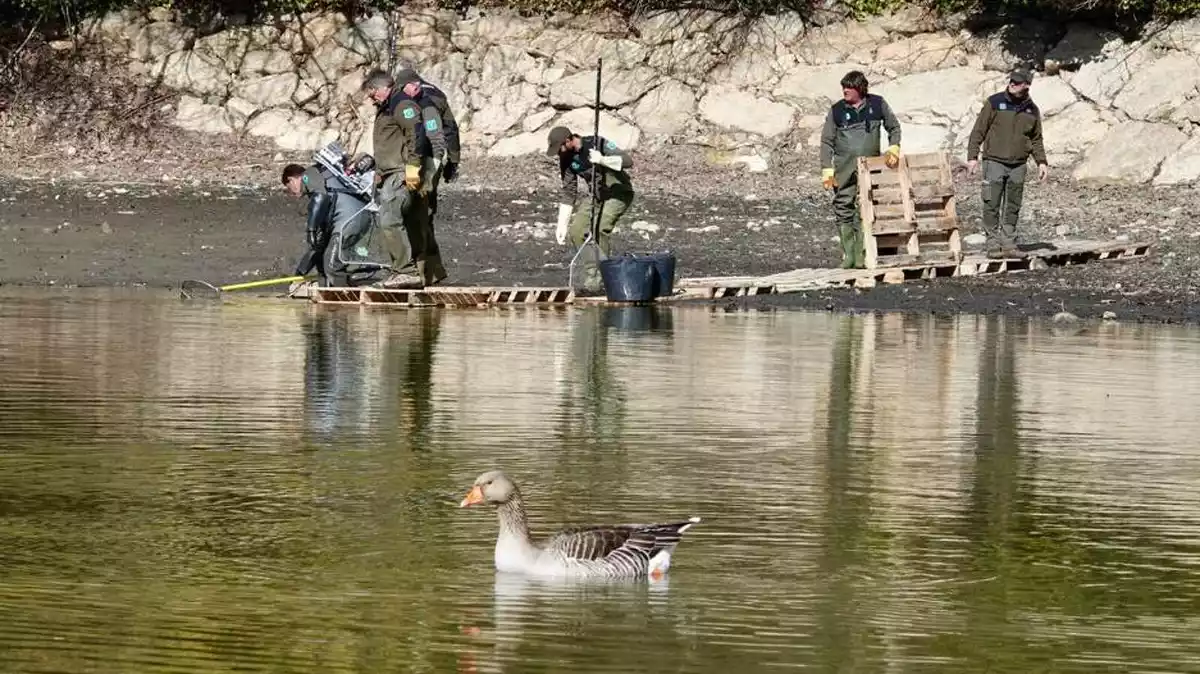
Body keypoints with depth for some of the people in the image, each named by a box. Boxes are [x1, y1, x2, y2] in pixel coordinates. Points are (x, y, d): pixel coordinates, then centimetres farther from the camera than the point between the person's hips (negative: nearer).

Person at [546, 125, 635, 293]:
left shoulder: (598, 144, -22)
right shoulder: (566, 159, -4)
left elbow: (628, 161, -29)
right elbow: (568, 192, 2)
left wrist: (602, 160, -42)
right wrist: (562, 225, -3)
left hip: (619, 192, -7)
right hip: (599, 196, 7)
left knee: (601, 227, -27)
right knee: (576, 230, -7)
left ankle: (599, 276, -20)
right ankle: (591, 271, 4)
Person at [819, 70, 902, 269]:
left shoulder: (877, 104, 4)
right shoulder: (837, 110, 2)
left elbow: (894, 127, 18)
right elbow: (827, 141, 5)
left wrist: (894, 148, 3)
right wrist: (827, 169, -2)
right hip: (844, 169, 1)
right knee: (843, 210, -2)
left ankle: (862, 255, -3)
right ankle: (848, 255, 4)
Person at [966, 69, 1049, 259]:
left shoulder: (1032, 110, 9)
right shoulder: (994, 102, -3)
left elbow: (1036, 139, 18)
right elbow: (978, 131, -2)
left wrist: (1041, 162, 8)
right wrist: (972, 156, -9)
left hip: (1018, 165, 4)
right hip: (994, 162, -4)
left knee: (1013, 207, 6)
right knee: (992, 205, -5)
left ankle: (1009, 243, 12)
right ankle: (993, 245, -1)